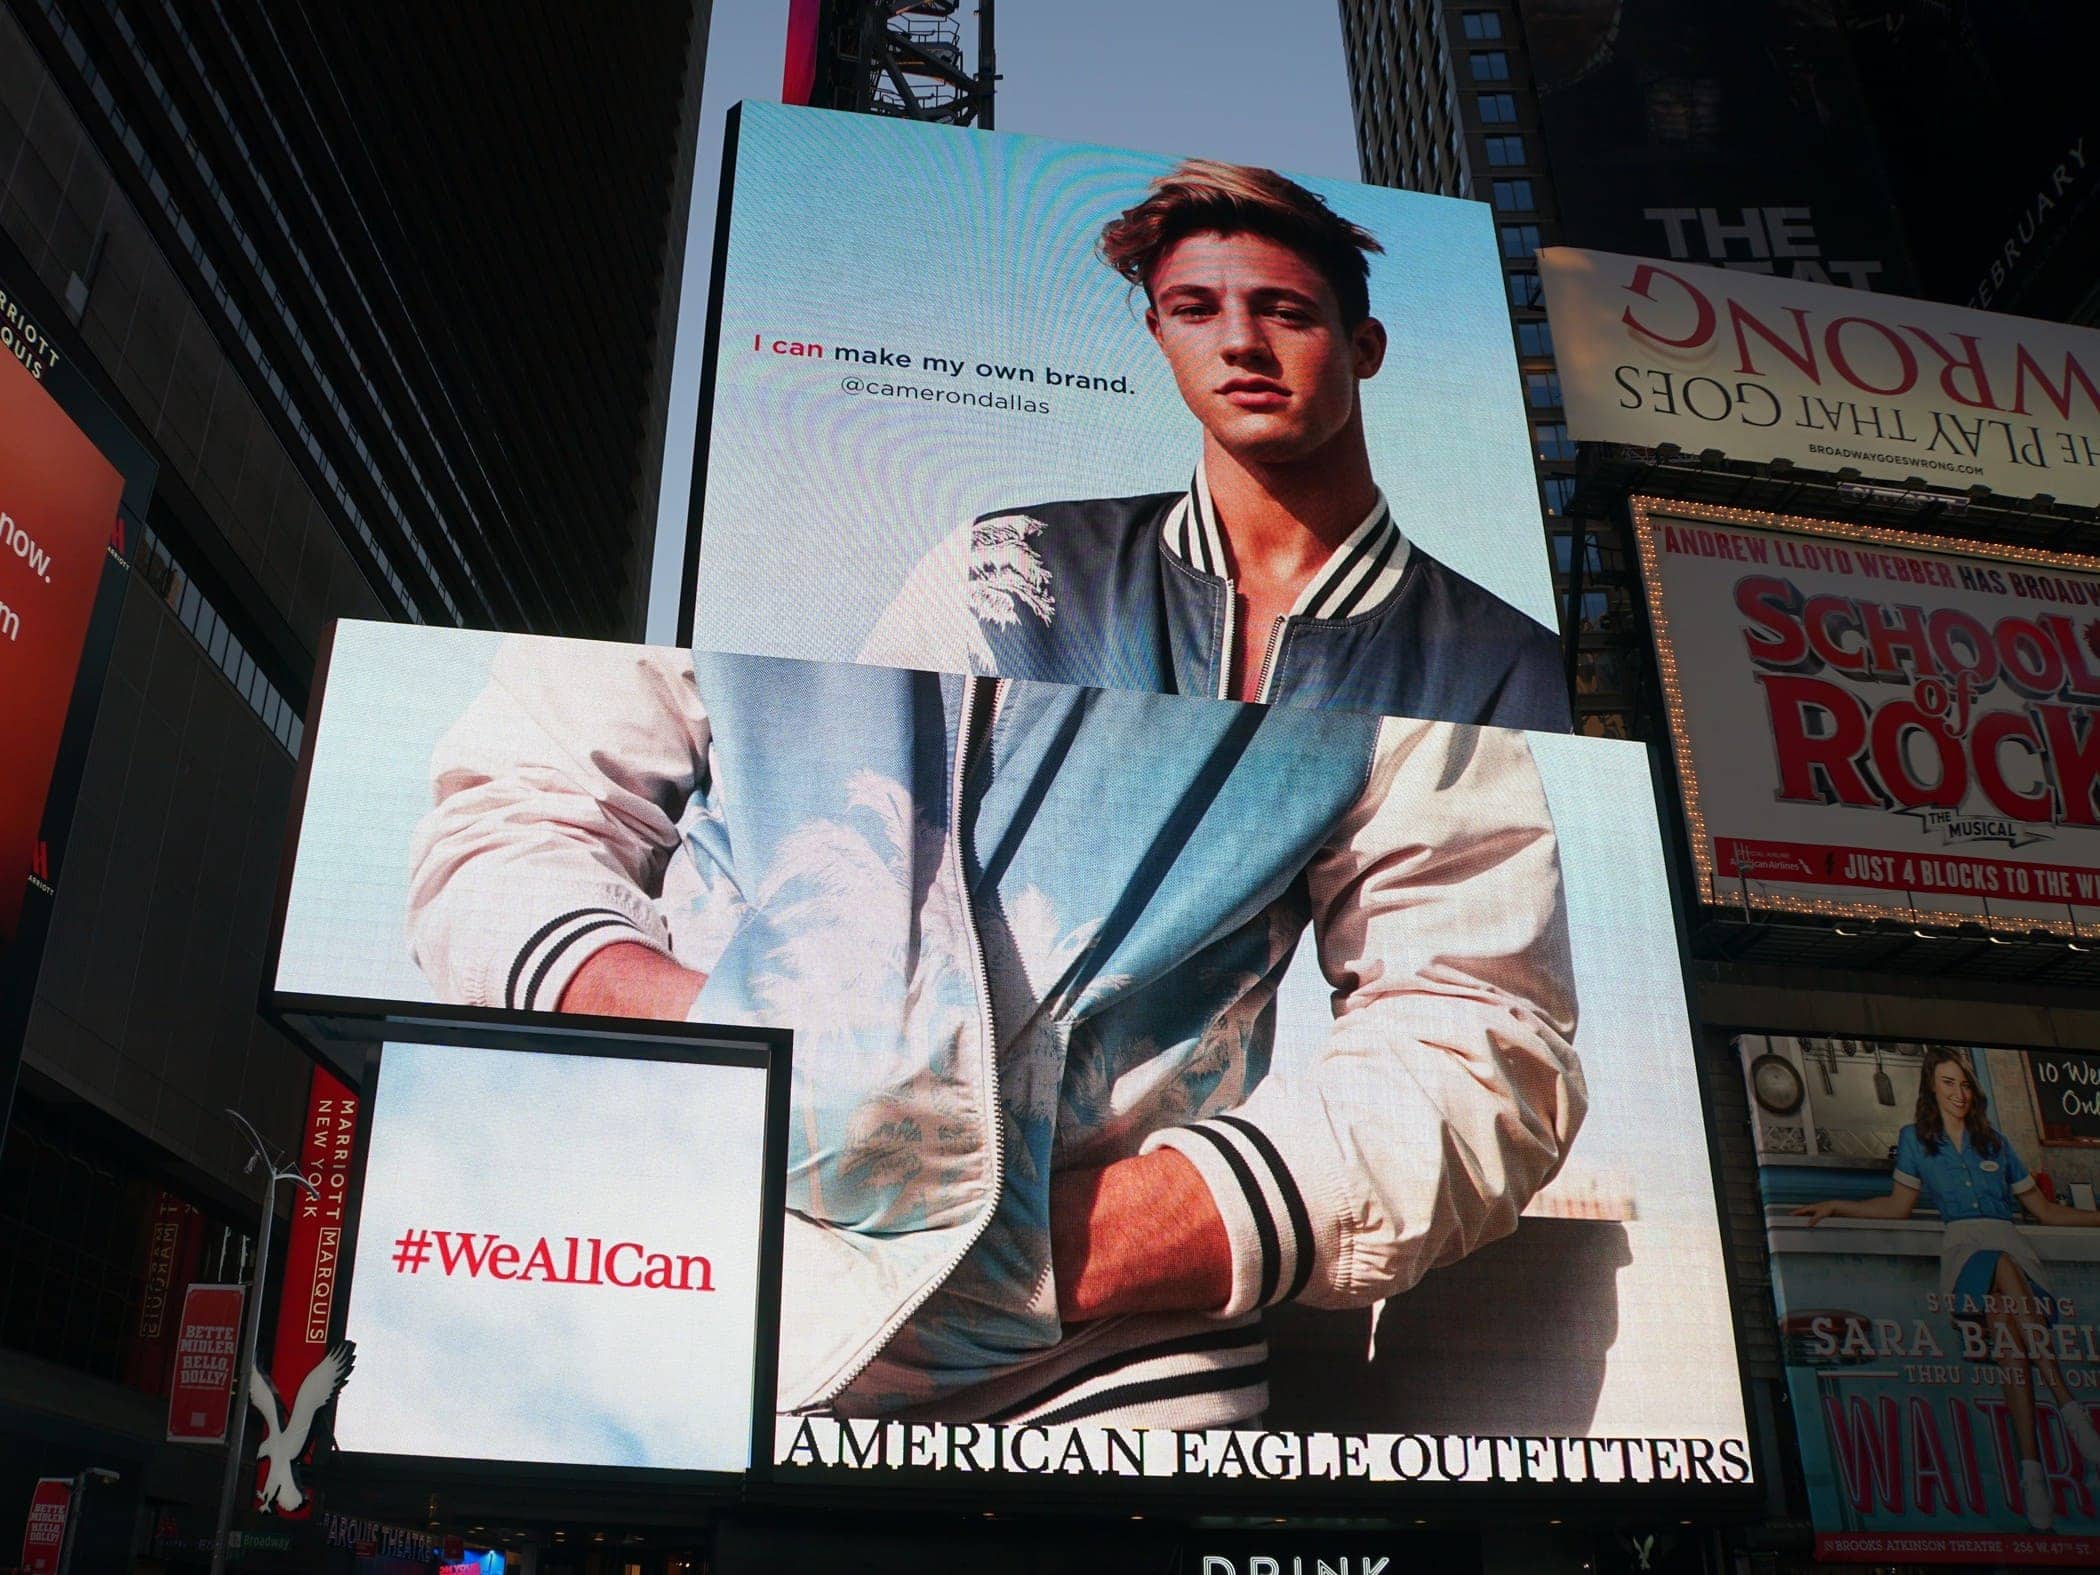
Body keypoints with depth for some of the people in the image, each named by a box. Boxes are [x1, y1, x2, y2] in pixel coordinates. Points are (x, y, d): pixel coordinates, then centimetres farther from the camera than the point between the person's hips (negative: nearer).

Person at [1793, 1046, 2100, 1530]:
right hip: (1962, 1245, -1)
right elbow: (1898, 1206, 23)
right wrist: (1836, 1206, 14)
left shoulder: (1995, 1142, 24)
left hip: (2010, 1242, 1)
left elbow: (2044, 1209, 28)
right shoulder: (1914, 1139, 20)